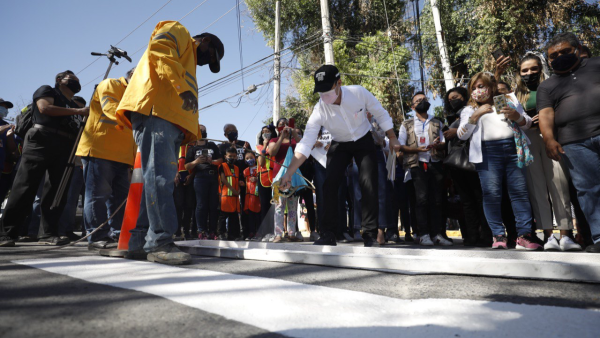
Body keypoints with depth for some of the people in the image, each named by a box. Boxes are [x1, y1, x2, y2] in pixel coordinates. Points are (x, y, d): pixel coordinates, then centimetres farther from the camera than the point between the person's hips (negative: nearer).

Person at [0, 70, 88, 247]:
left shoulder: (76, 106, 28)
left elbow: (79, 131, 23)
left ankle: (50, 233, 2)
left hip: (65, 150, 6)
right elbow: (45, 108, -7)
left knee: (58, 191, -1)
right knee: (25, 187, -8)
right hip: (42, 141, -6)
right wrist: (77, 111, -9)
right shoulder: (47, 90, 13)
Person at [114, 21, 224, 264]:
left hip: (171, 120, 9)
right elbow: (159, 51, -9)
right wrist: (182, 86, -20)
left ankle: (140, 242, 6)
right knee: (160, 177, -15)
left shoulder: (187, 64, 37)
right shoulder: (177, 32, 15)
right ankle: (159, 242, -14)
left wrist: (192, 138, 14)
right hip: (154, 111, -9)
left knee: (159, 178, 3)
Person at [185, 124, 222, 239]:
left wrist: (212, 161, -4)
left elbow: (220, 160, 15)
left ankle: (212, 231, 3)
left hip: (214, 176, 3)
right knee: (201, 205, -8)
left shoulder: (212, 146, 21)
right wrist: (196, 162, -11)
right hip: (200, 177, -2)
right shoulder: (193, 148, 14)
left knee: (214, 205, -1)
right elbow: (187, 166, 8)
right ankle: (202, 231, -6)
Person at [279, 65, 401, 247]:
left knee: (368, 185, -15)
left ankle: (370, 234, -2)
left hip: (364, 142, 0)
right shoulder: (319, 110, -26)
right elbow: (305, 144, -28)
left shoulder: (359, 92, -26)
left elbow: (381, 114, -9)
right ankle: (328, 234, -1)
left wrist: (393, 139, -6)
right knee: (329, 184, -13)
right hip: (340, 145, 1)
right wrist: (288, 173, -36)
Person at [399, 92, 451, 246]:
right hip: (418, 164, -3)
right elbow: (401, 146, 3)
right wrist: (417, 149, -14)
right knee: (422, 198, -11)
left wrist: (437, 145, -10)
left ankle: (436, 234, 6)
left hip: (435, 164, 3)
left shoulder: (437, 123, 22)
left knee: (437, 199, 0)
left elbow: (444, 143, 14)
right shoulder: (407, 124, 12)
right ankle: (423, 234, -6)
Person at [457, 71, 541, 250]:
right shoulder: (470, 109, 16)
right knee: (492, 194, -9)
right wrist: (477, 115, -8)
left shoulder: (510, 99, 21)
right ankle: (499, 236, -3)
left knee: (520, 191, -3)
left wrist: (517, 116, -2)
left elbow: (527, 123, 20)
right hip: (488, 151, -1)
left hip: (513, 148, 2)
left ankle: (524, 235, 1)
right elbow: (462, 135, 3)